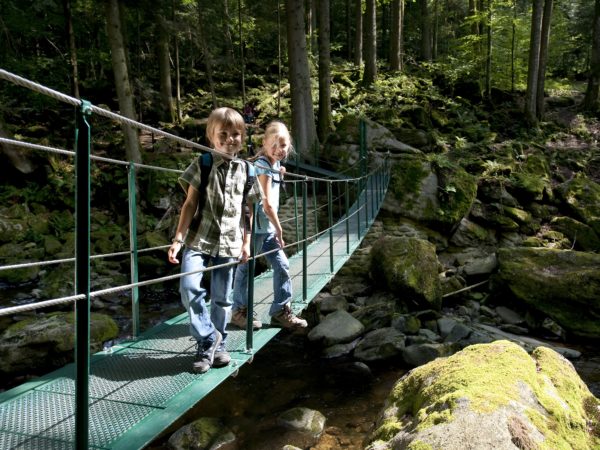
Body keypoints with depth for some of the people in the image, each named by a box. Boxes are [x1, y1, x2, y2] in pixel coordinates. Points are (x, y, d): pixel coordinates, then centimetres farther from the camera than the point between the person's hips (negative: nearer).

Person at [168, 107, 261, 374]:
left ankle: (218, 346, 27)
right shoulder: (202, 165, -1)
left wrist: (246, 242, 8)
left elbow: (248, 210, 11)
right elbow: (190, 204, -3)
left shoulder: (245, 170, 6)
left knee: (222, 297, 7)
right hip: (199, 239, -2)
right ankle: (208, 340, 3)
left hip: (229, 242, 2)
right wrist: (178, 238, -9)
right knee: (189, 287, -18)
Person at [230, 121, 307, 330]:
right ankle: (239, 312, 19)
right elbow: (267, 204, -19)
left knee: (282, 266, 8)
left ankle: (281, 311, 18)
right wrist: (279, 230, -12)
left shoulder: (273, 164, 9)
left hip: (268, 226, 8)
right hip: (255, 225, -8)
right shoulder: (263, 166, -16)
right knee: (246, 267, 5)